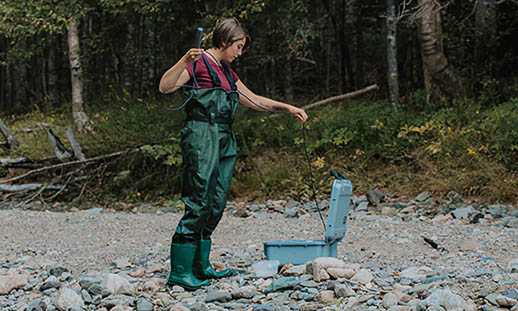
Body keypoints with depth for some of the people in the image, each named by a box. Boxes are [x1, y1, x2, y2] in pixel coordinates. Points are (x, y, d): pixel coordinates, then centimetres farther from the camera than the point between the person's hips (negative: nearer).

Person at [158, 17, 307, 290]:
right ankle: (180, 271, -10)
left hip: (224, 140, 9)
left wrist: (287, 108, 23)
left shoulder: (226, 71, 22)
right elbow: (164, 87, -15)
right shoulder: (199, 62, -4)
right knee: (199, 203, -12)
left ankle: (201, 266, 13)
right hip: (202, 137, -9)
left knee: (216, 204, 7)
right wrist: (185, 61, -27)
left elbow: (253, 100, 28)